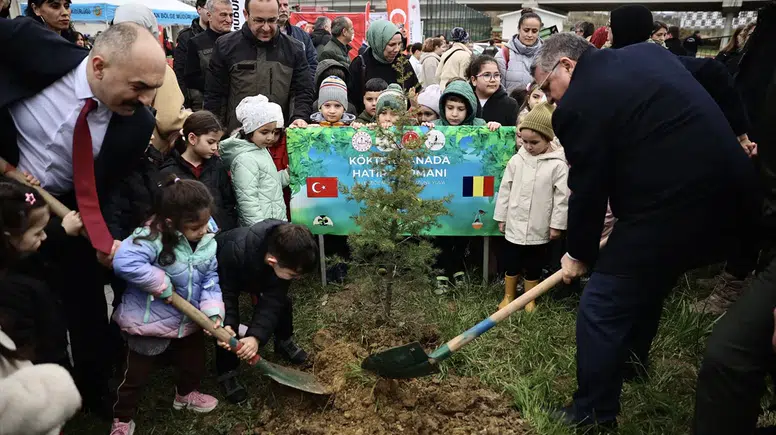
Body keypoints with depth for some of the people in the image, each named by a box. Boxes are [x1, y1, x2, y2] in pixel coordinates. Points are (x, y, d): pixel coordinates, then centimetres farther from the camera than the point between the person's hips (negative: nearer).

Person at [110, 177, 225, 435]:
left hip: (189, 319, 6)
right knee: (136, 373, 12)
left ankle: (186, 394, 56)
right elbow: (124, 262, -43)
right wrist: (161, 285, -34)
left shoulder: (209, 239, -10)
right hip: (149, 320, -5)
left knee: (194, 362, 25)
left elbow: (211, 278, -5)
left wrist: (213, 311, -18)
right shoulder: (153, 237, -30)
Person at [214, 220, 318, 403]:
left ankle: (284, 343, 27)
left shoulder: (286, 252, -34)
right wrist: (227, 325, -44)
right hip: (224, 277, -4)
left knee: (282, 302, 0)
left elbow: (272, 301, -31)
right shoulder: (235, 253, -48)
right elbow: (226, 292, -30)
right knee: (228, 329, -14)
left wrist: (256, 336, -41)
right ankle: (226, 372, 6)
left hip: (259, 273, 4)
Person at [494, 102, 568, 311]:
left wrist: (557, 224, -7)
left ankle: (529, 300, 31)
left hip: (539, 228, -2)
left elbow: (562, 197, -8)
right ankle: (508, 296, 32)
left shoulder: (558, 165, -12)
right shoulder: (516, 160, -3)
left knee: (534, 267, 13)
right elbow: (505, 190, 4)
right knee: (511, 263, 14)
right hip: (515, 225, 2)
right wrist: (501, 217, 7)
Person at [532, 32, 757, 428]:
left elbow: (587, 189, -7)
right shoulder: (647, 54, 15)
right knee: (645, 279, 30)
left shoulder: (577, 103, -11)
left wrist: (579, 253, 10)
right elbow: (716, 79, 23)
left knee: (601, 306, 3)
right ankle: (630, 362, 50)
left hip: (675, 209, -10)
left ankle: (593, 416, 16)